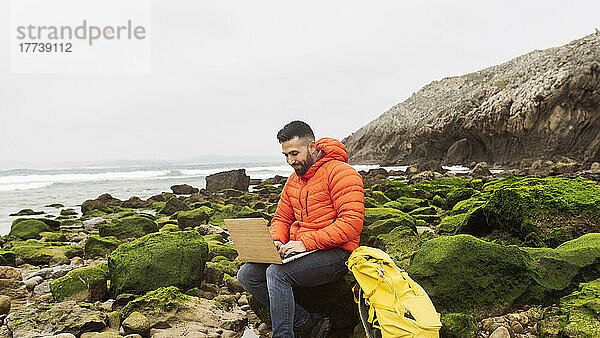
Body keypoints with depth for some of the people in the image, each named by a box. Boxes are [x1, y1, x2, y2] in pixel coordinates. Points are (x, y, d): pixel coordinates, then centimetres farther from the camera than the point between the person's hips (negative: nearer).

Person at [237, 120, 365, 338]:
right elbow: (281, 219, 21)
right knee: (246, 275, -7)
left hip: (335, 253, -9)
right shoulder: (293, 181, 16)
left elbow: (352, 222, -19)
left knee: (277, 273, -29)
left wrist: (306, 242, -23)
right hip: (300, 251, 9)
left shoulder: (341, 173, -10)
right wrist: (276, 242, -3)